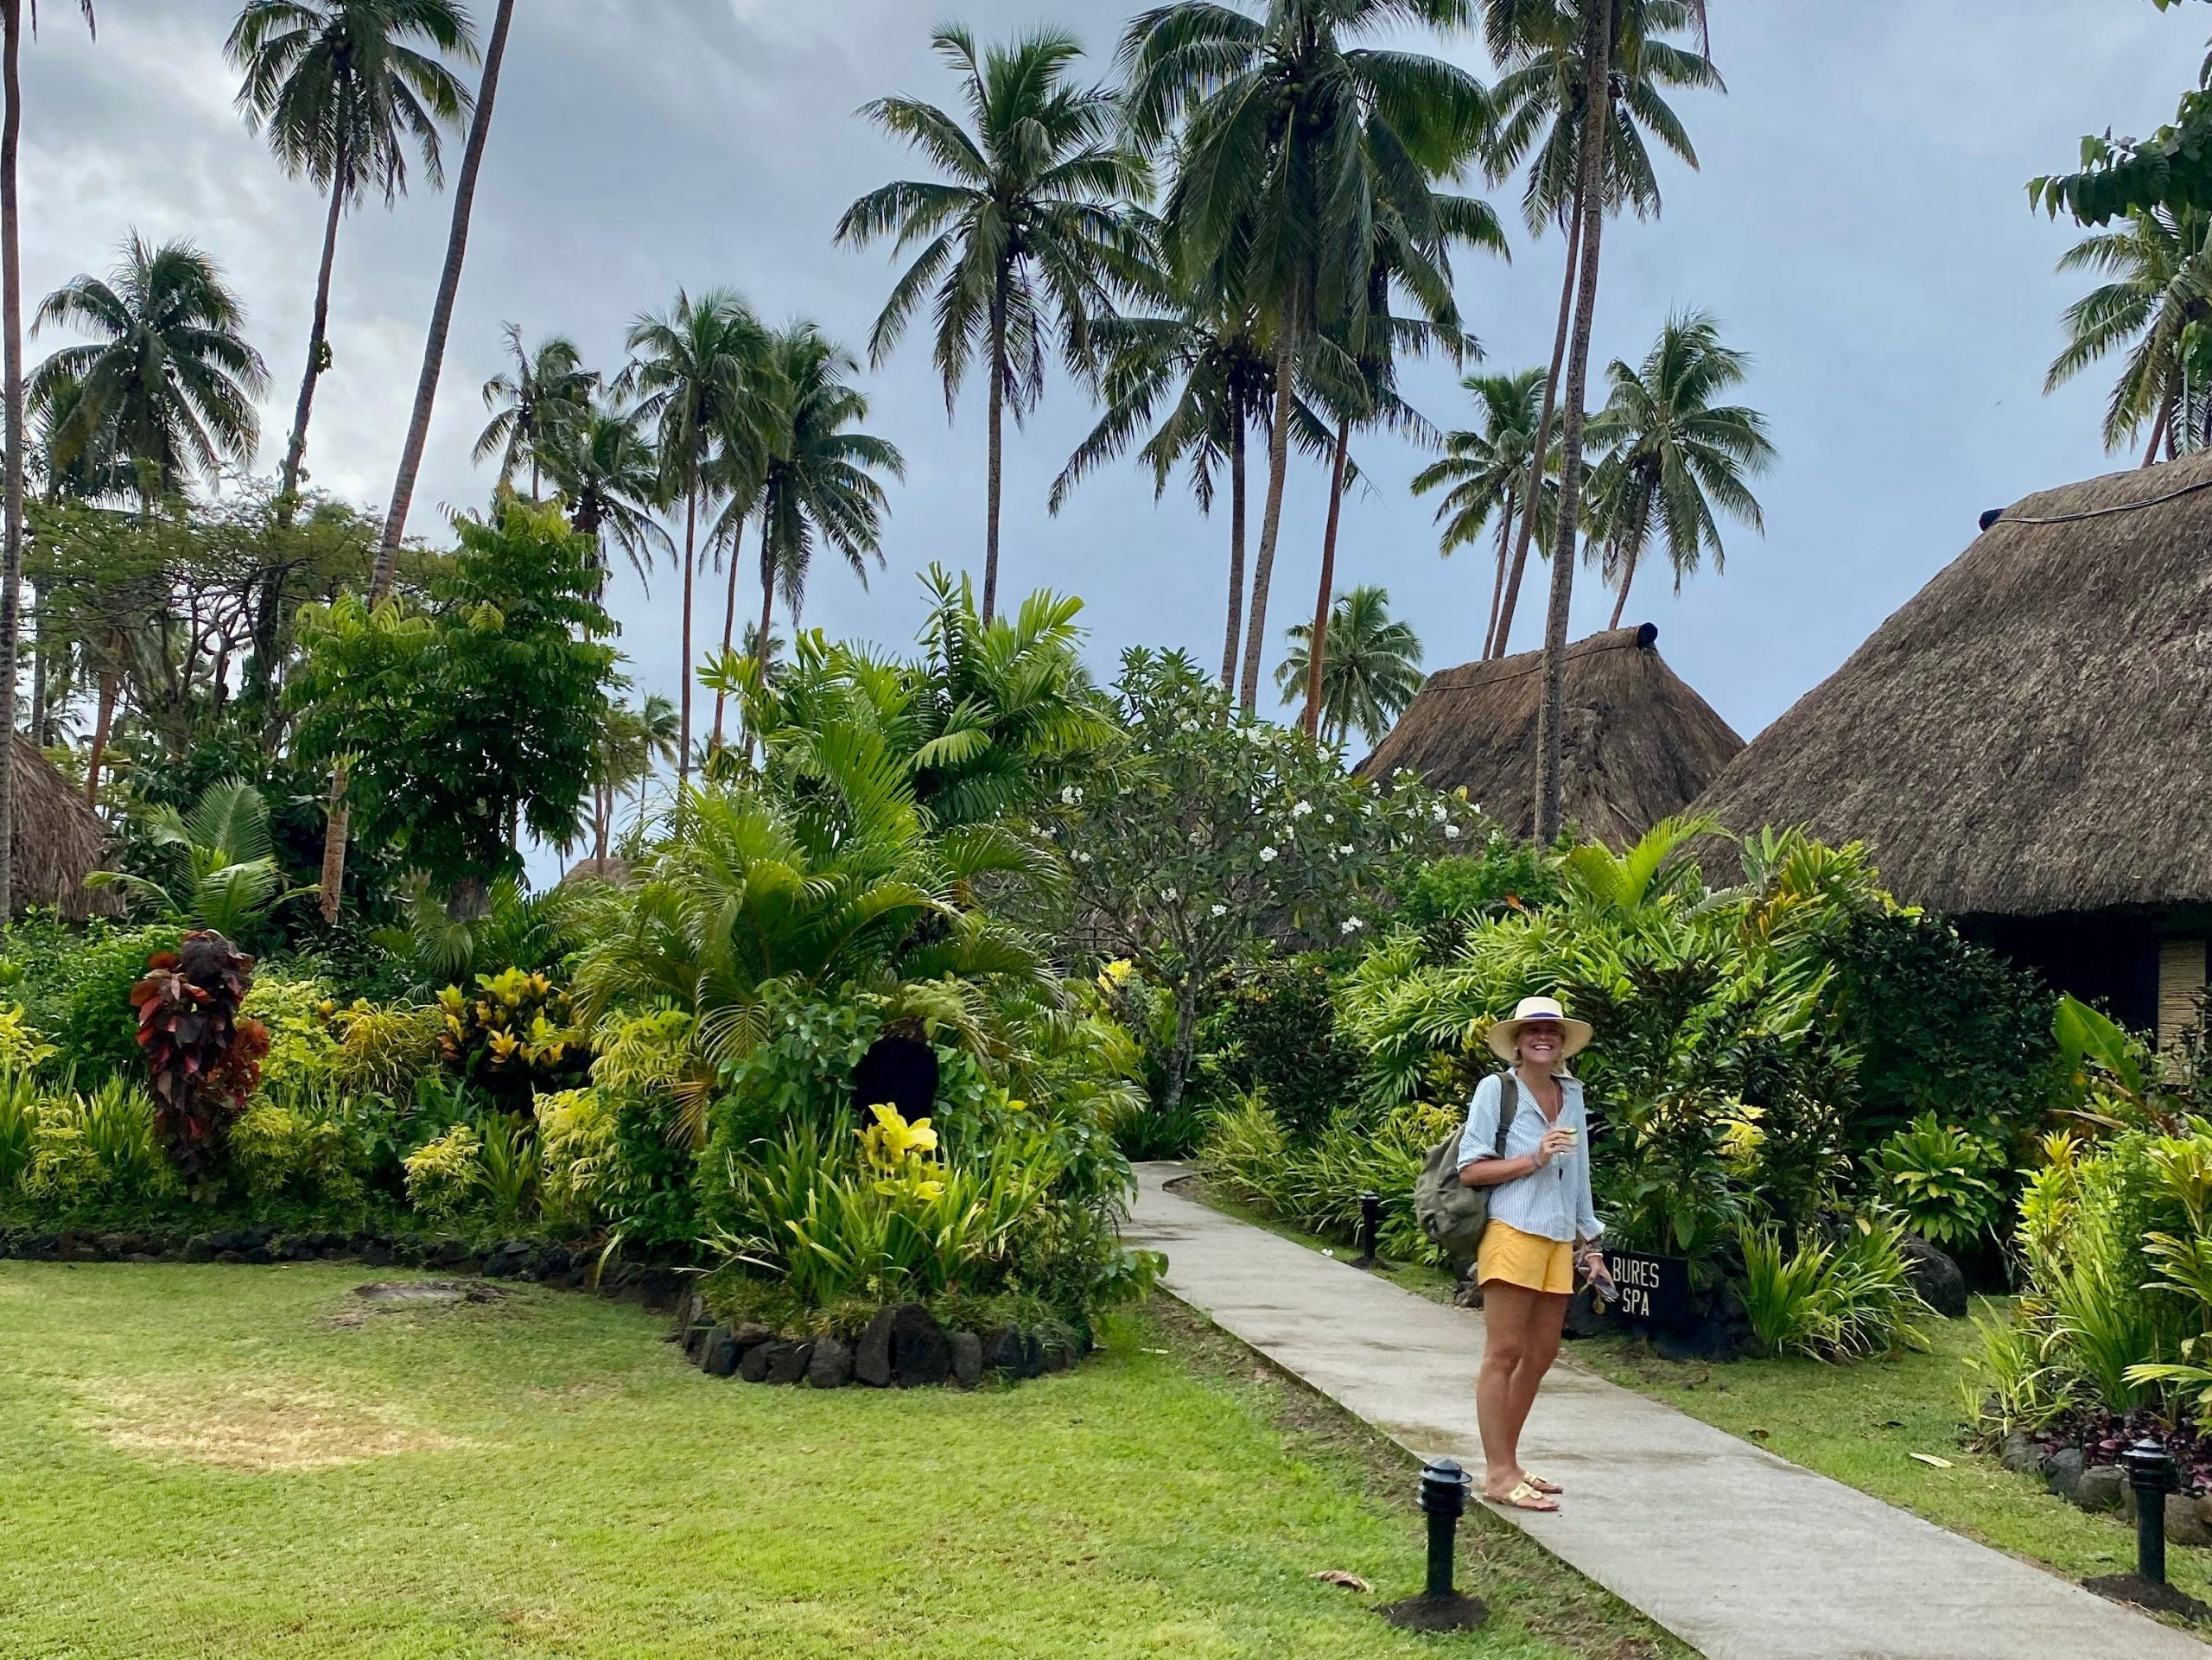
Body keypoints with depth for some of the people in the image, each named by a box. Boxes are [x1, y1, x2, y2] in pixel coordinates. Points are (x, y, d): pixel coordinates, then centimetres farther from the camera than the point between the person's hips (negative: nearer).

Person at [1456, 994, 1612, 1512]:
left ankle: (1508, 1462, 21)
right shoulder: (1496, 1089, -5)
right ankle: (1499, 1475, 0)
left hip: (1558, 1239, 7)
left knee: (1541, 1354, 10)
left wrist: (1591, 1246, 19)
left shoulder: (1572, 1096, 12)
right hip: (1512, 1232, -7)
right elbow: (1470, 1169, -8)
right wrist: (1533, 1160, -16)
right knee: (1504, 1354, -4)